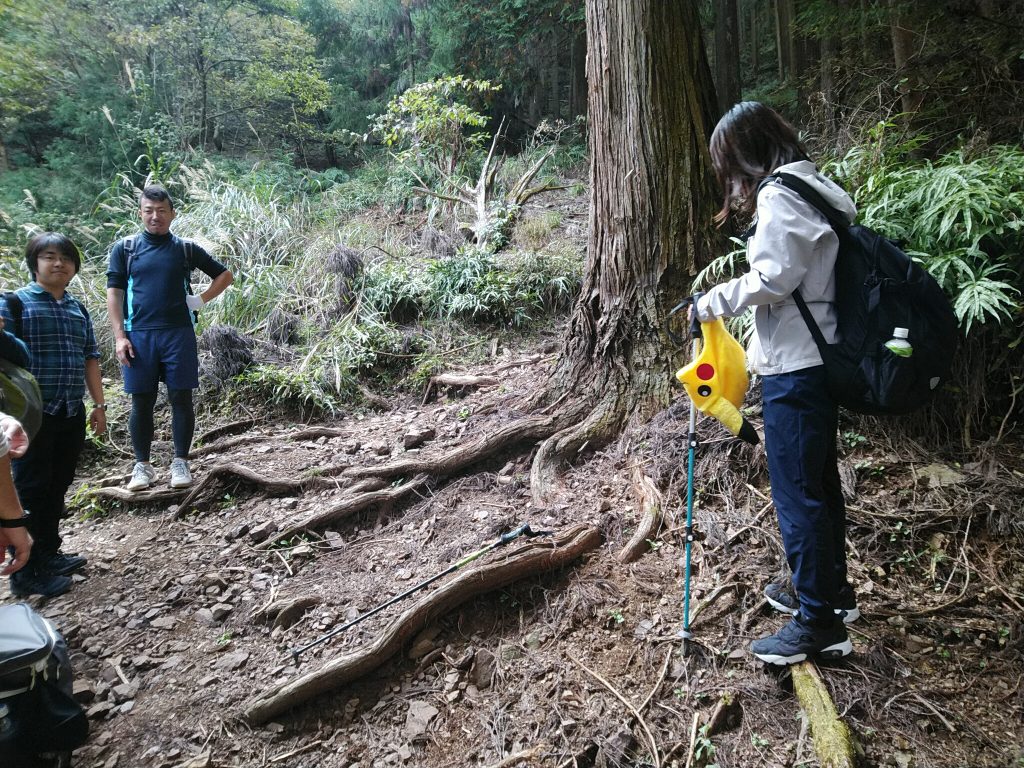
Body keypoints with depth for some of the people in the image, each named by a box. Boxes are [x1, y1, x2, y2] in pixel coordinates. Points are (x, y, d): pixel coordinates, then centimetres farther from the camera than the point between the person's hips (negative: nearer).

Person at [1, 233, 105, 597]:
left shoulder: (78, 309, 14)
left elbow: (89, 359, 17)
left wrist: (98, 405, 14)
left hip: (71, 414, 6)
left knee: (57, 488, 14)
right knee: (31, 491, 1)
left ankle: (49, 554, 28)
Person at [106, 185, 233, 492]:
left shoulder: (185, 249, 8)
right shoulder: (124, 248, 8)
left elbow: (225, 275, 16)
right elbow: (114, 294, 5)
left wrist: (201, 300, 3)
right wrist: (119, 336, -4)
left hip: (179, 334, 0)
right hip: (139, 336, 0)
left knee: (181, 398, 1)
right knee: (142, 401, 4)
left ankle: (181, 463, 11)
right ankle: (142, 465, 14)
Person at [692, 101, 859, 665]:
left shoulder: (779, 194, -14)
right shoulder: (816, 187, 14)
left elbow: (773, 277, -20)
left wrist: (711, 302, -9)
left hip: (795, 366, -10)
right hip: (823, 356, 10)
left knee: (796, 490, -2)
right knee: (820, 478, 19)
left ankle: (819, 623, 9)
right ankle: (831, 589, 35)